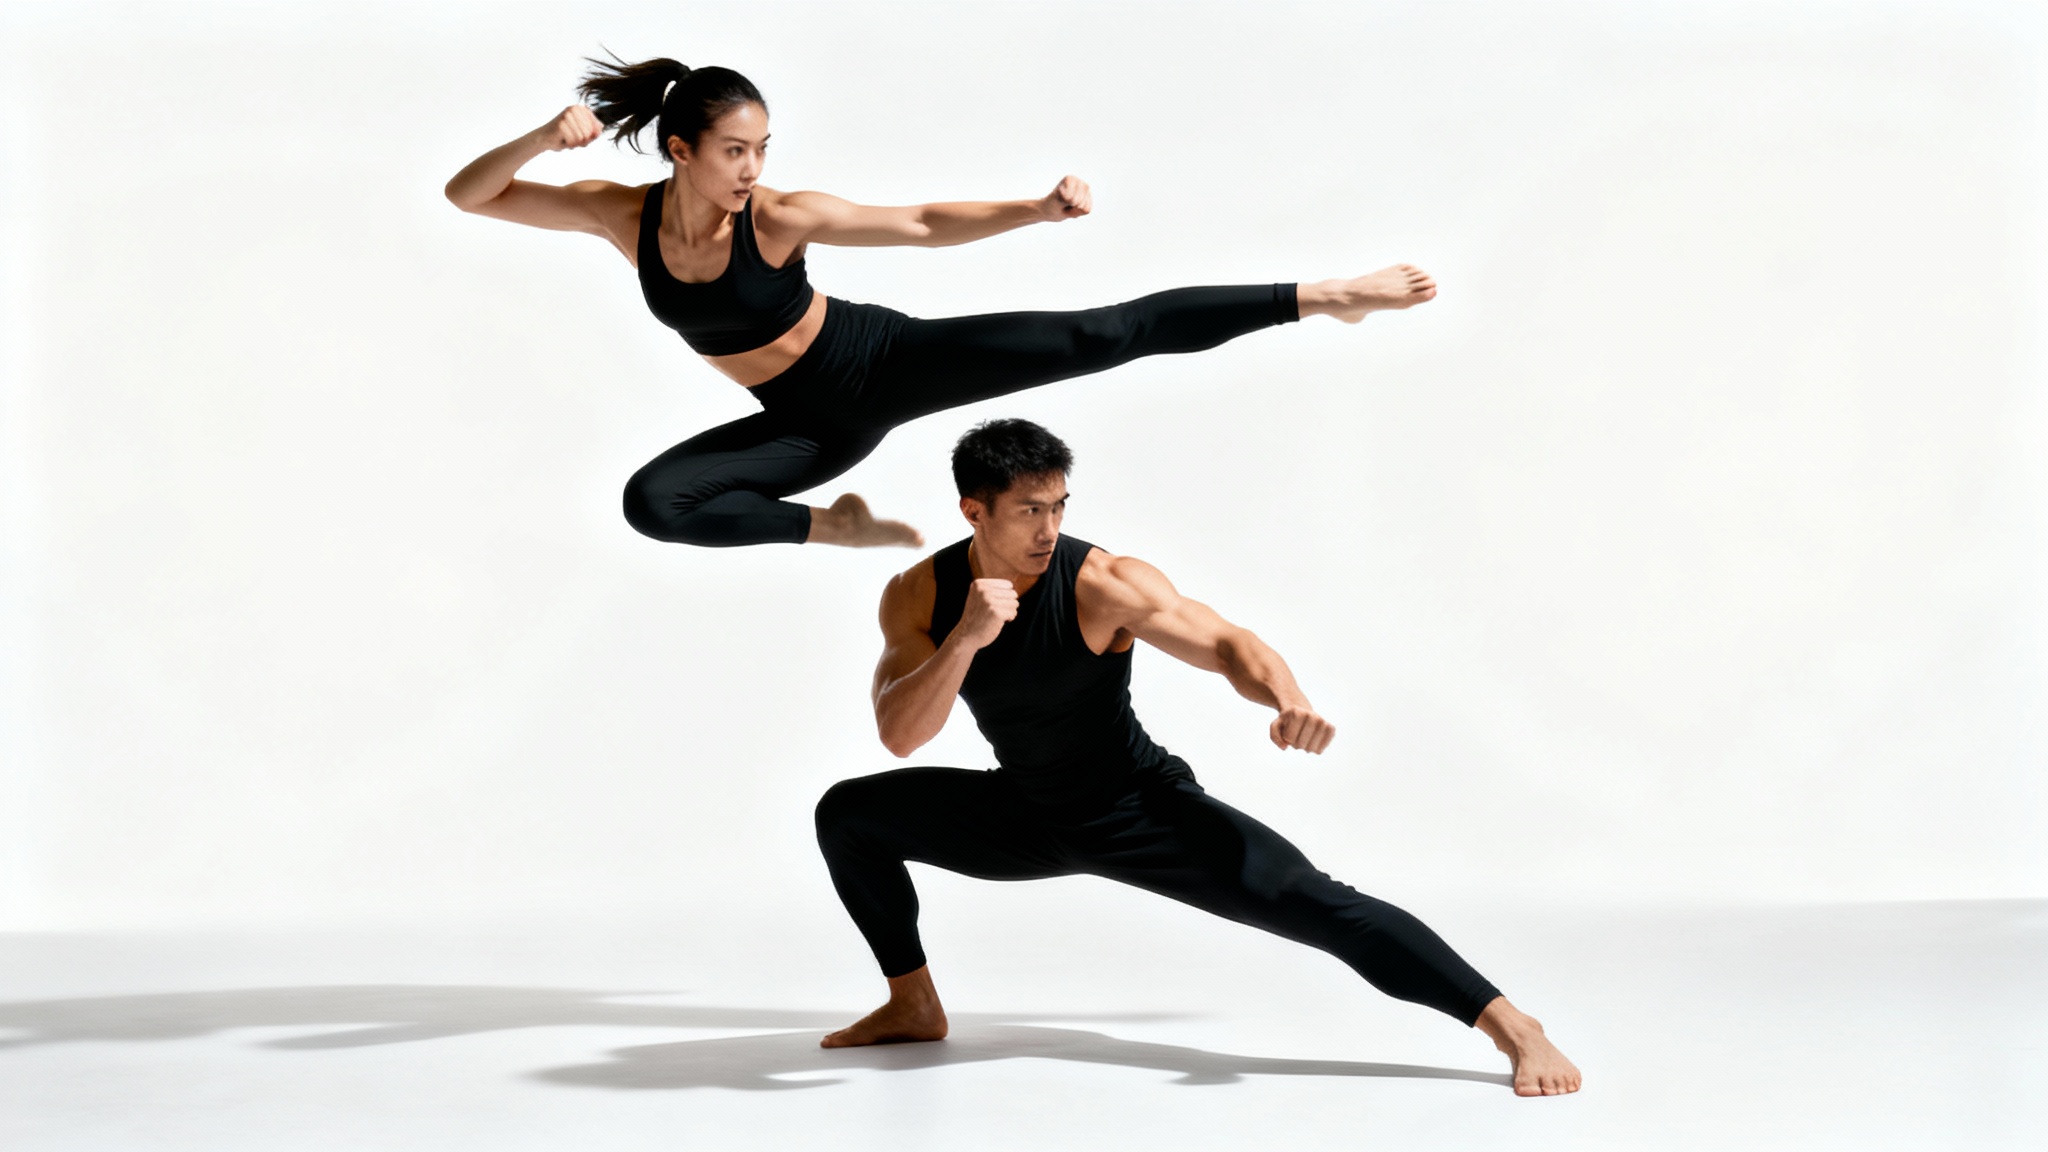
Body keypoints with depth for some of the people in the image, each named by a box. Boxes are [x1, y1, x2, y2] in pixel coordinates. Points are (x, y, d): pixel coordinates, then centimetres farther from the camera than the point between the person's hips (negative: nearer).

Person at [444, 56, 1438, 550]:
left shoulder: (779, 217, -21)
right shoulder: (622, 216, -13)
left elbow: (924, 224, -19)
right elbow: (467, 195, -12)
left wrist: (1037, 211, -32)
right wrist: (545, 139, -31)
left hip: (884, 361, -4)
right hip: (811, 421, 4)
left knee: (1094, 338, -18)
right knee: (651, 500, -17)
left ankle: (1318, 297, -14)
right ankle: (829, 526, 2)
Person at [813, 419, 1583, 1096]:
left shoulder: (1101, 584, -23)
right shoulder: (918, 597, -13)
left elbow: (1224, 644, -28)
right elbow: (899, 736, -24)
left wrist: (1286, 699, -50)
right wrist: (965, 639, -40)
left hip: (1139, 812, -4)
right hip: (1024, 816, 5)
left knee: (1316, 905, -19)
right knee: (849, 813, -1)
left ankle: (1515, 1030, -20)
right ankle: (914, 1006, 16)